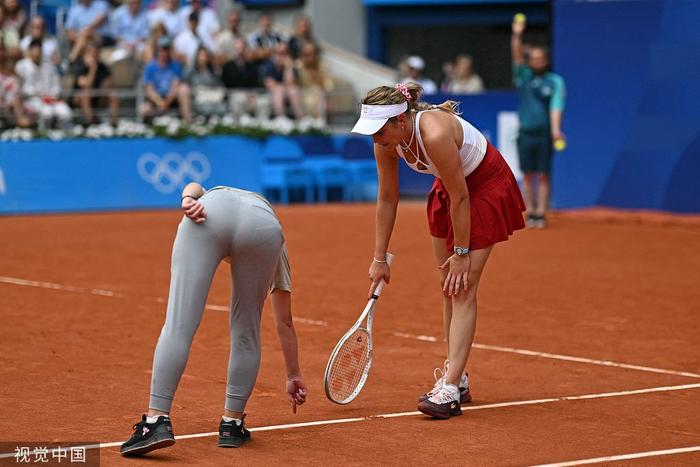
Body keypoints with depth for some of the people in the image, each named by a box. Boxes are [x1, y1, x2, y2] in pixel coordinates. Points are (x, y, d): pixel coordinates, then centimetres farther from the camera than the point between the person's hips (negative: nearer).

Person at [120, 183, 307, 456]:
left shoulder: (215, 194, 48)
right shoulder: (277, 244, 44)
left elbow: (194, 187, 22)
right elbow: (285, 322, 46)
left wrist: (189, 201, 0)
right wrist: (293, 376, 53)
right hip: (263, 228, 1)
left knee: (177, 328, -4)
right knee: (246, 334, 19)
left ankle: (157, 421, -13)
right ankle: (232, 425, 22)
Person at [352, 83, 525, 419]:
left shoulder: (435, 134, -38)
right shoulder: (387, 143, -15)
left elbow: (461, 198, -28)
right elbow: (387, 199, -2)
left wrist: (462, 253, -19)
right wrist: (379, 259, 1)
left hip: (487, 186, -8)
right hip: (450, 187, 8)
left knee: (463, 288, -14)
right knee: (448, 287, 9)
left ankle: (450, 390, -18)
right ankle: (457, 379, 17)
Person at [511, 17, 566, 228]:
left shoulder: (555, 81, 2)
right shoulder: (524, 76, 8)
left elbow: (556, 106, -9)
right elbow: (517, 56, -6)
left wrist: (556, 129, -21)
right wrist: (516, 35, -20)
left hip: (545, 134, -2)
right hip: (525, 133, 2)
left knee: (543, 175, -2)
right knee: (528, 175, 4)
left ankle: (541, 214, -1)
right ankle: (530, 213, 8)